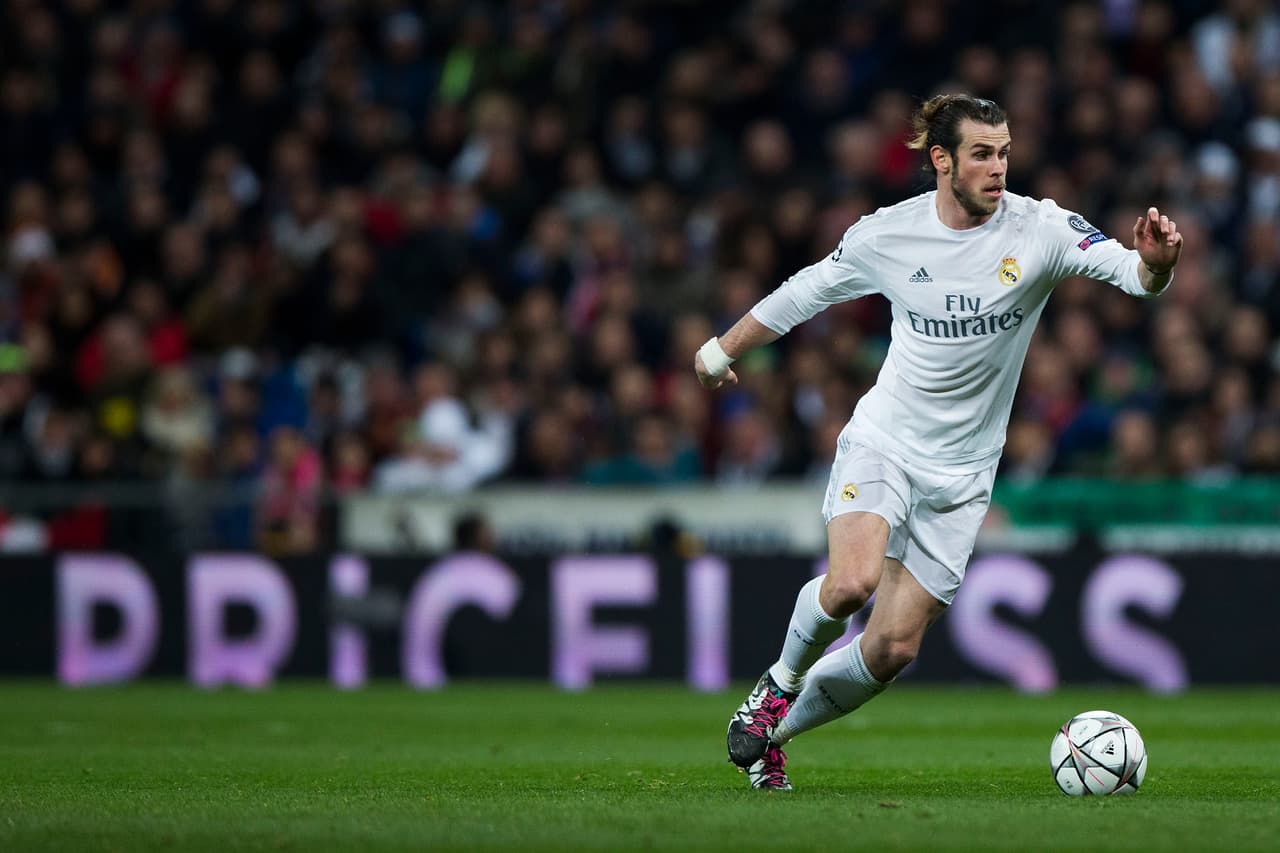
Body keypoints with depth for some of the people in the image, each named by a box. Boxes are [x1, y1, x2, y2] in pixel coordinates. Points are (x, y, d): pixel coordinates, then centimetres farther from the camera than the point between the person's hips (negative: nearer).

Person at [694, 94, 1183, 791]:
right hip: (882, 444, -1)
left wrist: (1154, 262, -47)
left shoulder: (1039, 230, -10)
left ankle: (773, 733, 24)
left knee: (892, 648, -1)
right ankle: (780, 683, 2)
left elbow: (1130, 273, -23)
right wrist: (723, 350, 22)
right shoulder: (888, 235, -6)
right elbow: (806, 292, 11)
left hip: (961, 473, 1)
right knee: (852, 581, -29)